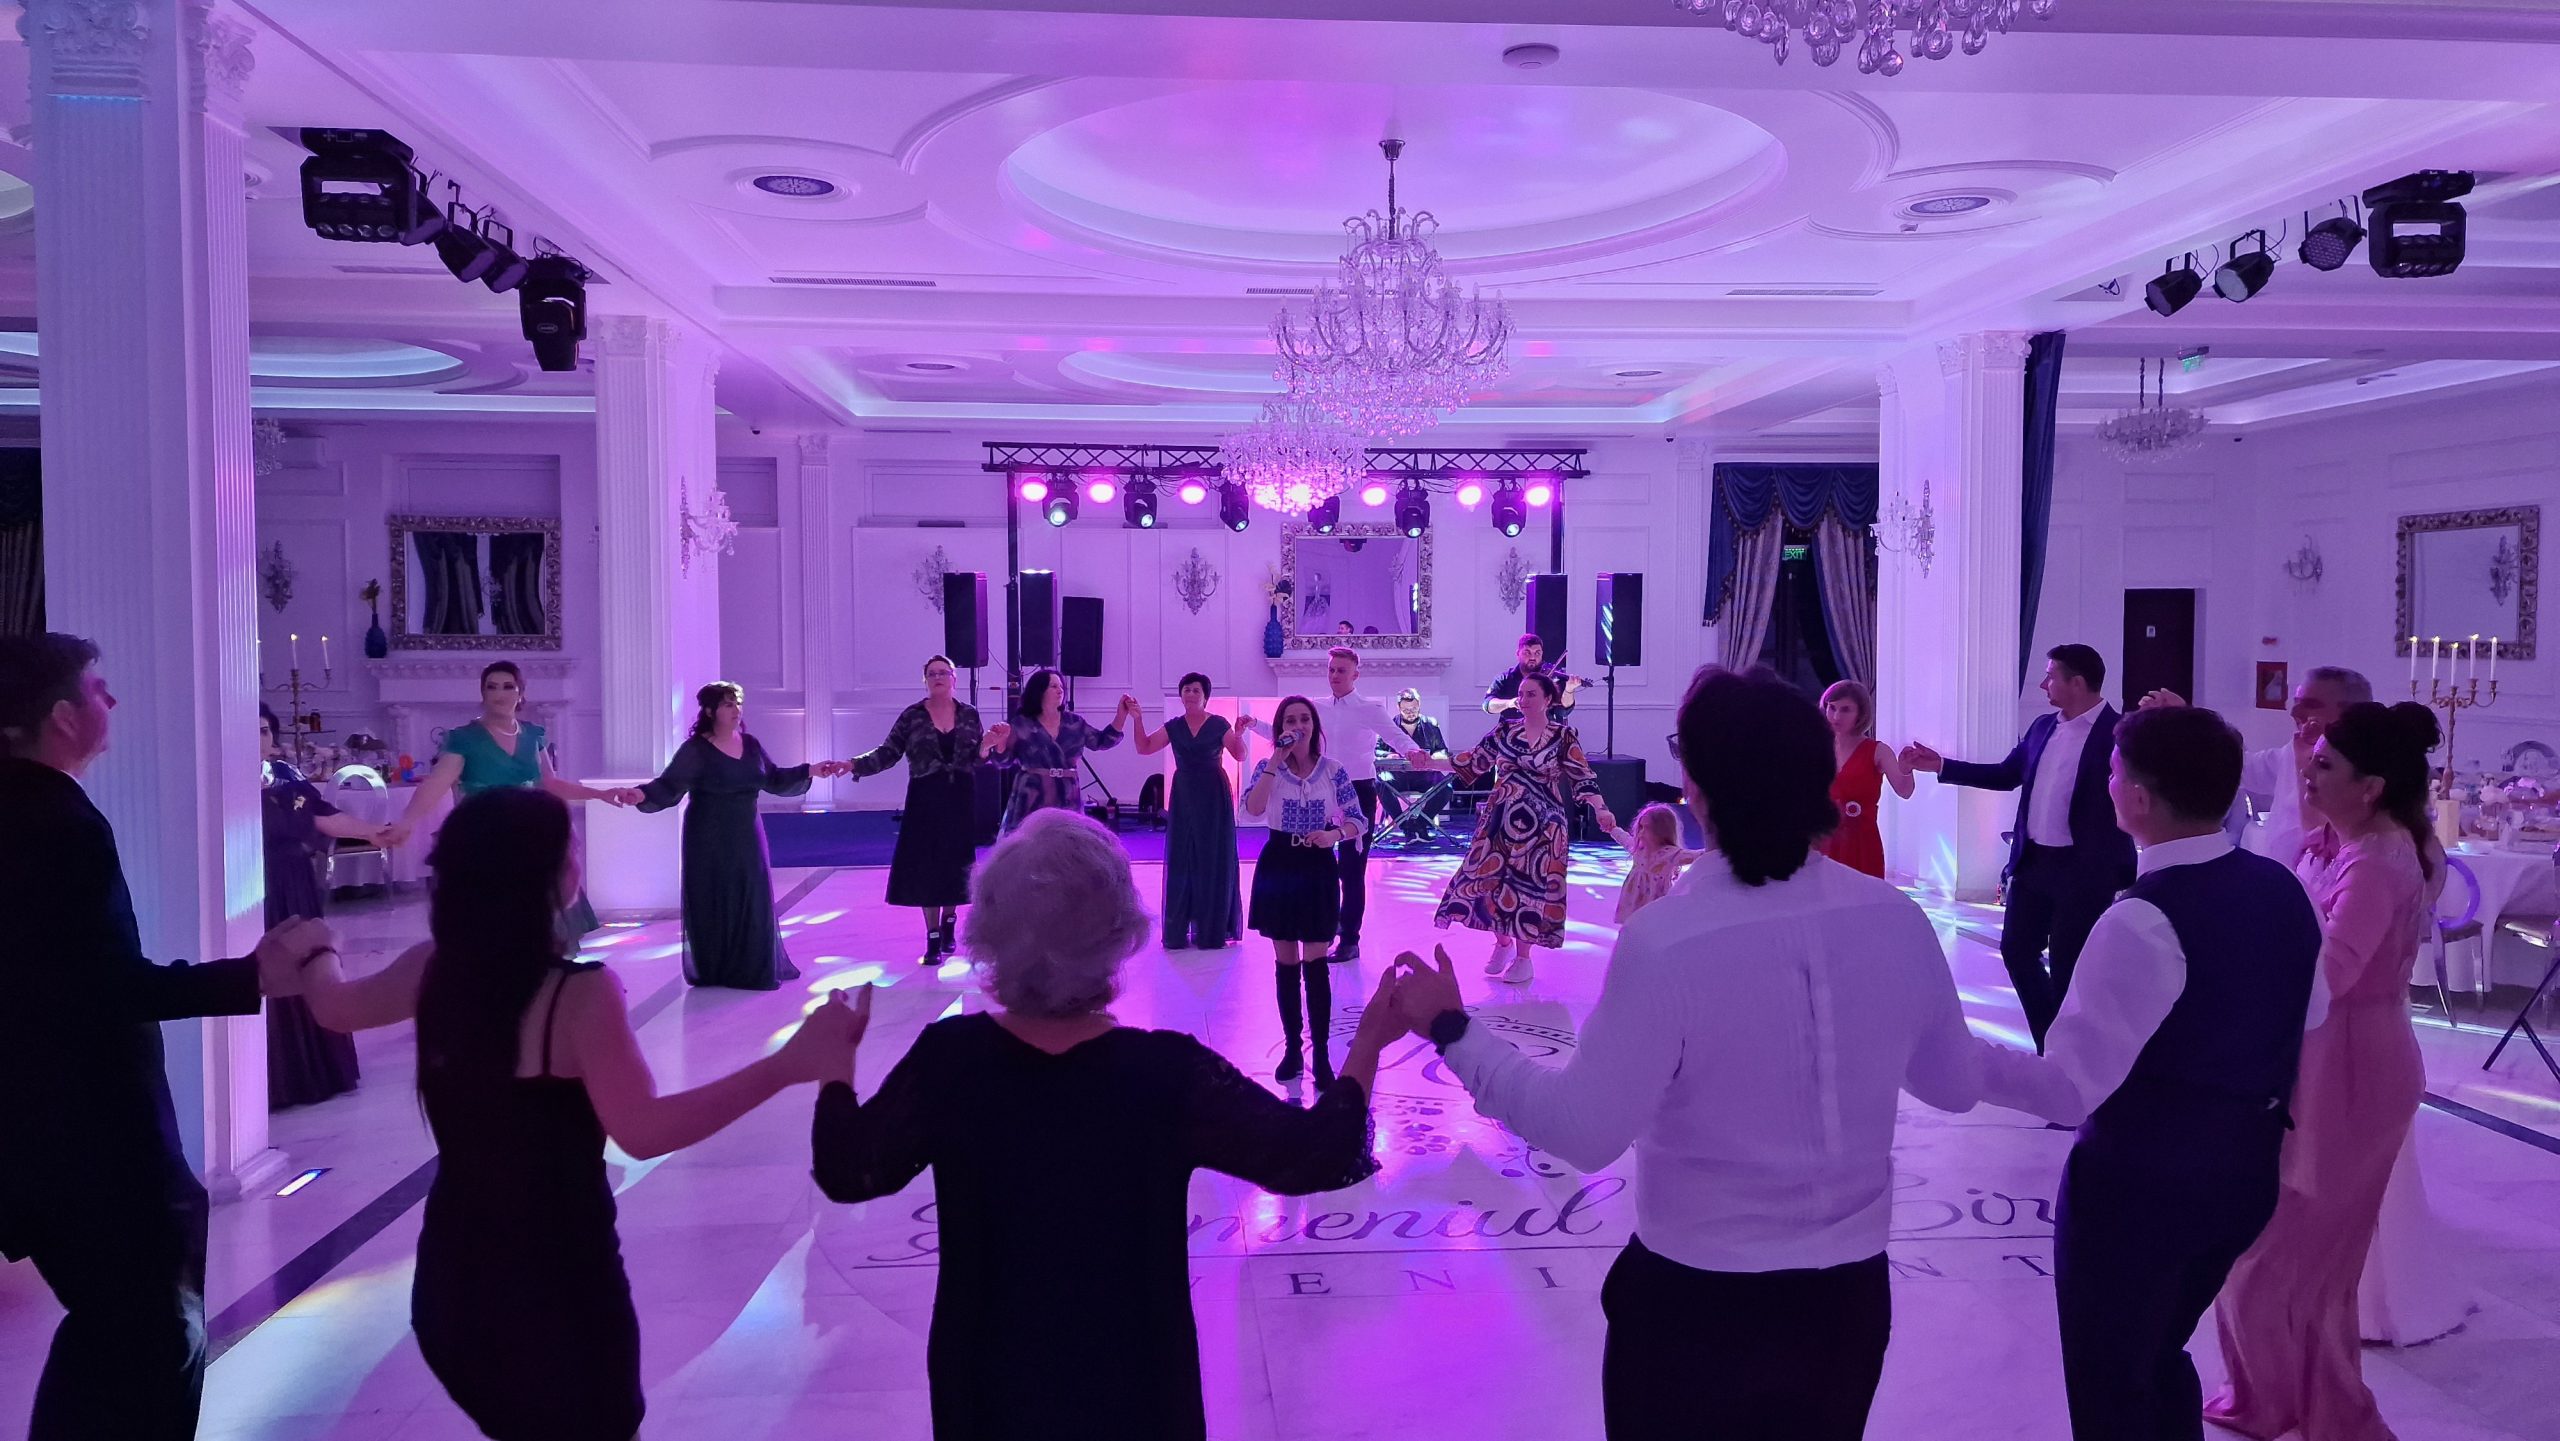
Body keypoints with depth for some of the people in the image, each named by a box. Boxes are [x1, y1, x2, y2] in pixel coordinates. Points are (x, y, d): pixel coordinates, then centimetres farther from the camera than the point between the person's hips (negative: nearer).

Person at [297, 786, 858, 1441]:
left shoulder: (431, 970, -4)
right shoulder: (581, 992, -24)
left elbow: (334, 1006, 16)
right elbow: (642, 1131, -32)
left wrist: (319, 953, 40)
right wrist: (790, 1064, -40)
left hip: (453, 1275, 7)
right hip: (559, 1280, -6)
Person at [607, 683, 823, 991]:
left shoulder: (751, 745, 6)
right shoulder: (695, 749, -10)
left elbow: (773, 780, 15)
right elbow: (669, 786, -15)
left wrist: (810, 771, 8)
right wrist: (642, 794, -33)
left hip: (746, 838, 5)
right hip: (709, 841, -5)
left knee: (751, 903, 7)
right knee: (712, 904, 0)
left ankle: (752, 969, 19)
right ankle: (712, 972, 12)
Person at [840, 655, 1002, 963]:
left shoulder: (969, 714, 4)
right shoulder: (912, 716, -1)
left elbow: (977, 758, 4)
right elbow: (888, 753, -5)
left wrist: (988, 743, -17)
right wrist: (854, 764, -18)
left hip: (961, 798, 1)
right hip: (925, 799, -1)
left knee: (956, 862, 5)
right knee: (926, 863, -3)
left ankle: (949, 924, 26)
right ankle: (933, 937, 4)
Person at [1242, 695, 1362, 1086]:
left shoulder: (1334, 770, -2)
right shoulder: (1268, 767, -2)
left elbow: (1356, 821, 1)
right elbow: (1253, 808, -20)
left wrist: (1333, 835, -20)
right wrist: (1276, 761, -22)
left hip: (1318, 867, -1)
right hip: (1277, 866, 1)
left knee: (1315, 963, -4)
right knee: (1285, 963, 8)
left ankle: (1322, 1054, 1)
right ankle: (1292, 1048, 19)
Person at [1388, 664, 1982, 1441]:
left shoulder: (1666, 942, -25)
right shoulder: (1899, 920, -10)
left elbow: (1584, 1129, -21)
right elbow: (1954, 1087, 4)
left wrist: (1452, 1032, -13)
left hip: (1697, 1305, -4)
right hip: (1851, 1296, 4)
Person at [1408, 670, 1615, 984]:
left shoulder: (1563, 735, -3)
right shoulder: (1504, 732, 6)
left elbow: (1582, 776, -9)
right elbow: (1472, 763, 8)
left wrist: (1600, 810, -23)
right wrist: (1431, 763, 0)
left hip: (1541, 822, -3)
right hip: (1501, 817, 3)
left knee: (1530, 883, -1)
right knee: (1492, 876, 2)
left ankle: (1523, 956, 14)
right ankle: (1502, 943, 24)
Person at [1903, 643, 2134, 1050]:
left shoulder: (2118, 733, -13)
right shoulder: (2042, 727, 9)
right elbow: (2007, 775, 17)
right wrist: (1940, 766, 12)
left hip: (2085, 870, -7)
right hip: (2033, 862, 7)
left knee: (2067, 965, 4)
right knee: (2016, 949, 13)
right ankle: (2052, 1043, 29)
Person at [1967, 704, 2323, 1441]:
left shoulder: (2143, 922, -26)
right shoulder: (2283, 890, -1)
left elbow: (2072, 1088, -28)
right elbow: (2304, 1022, 13)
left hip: (2137, 1187, -8)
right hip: (2246, 1176, 8)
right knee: (2159, 1358, 27)